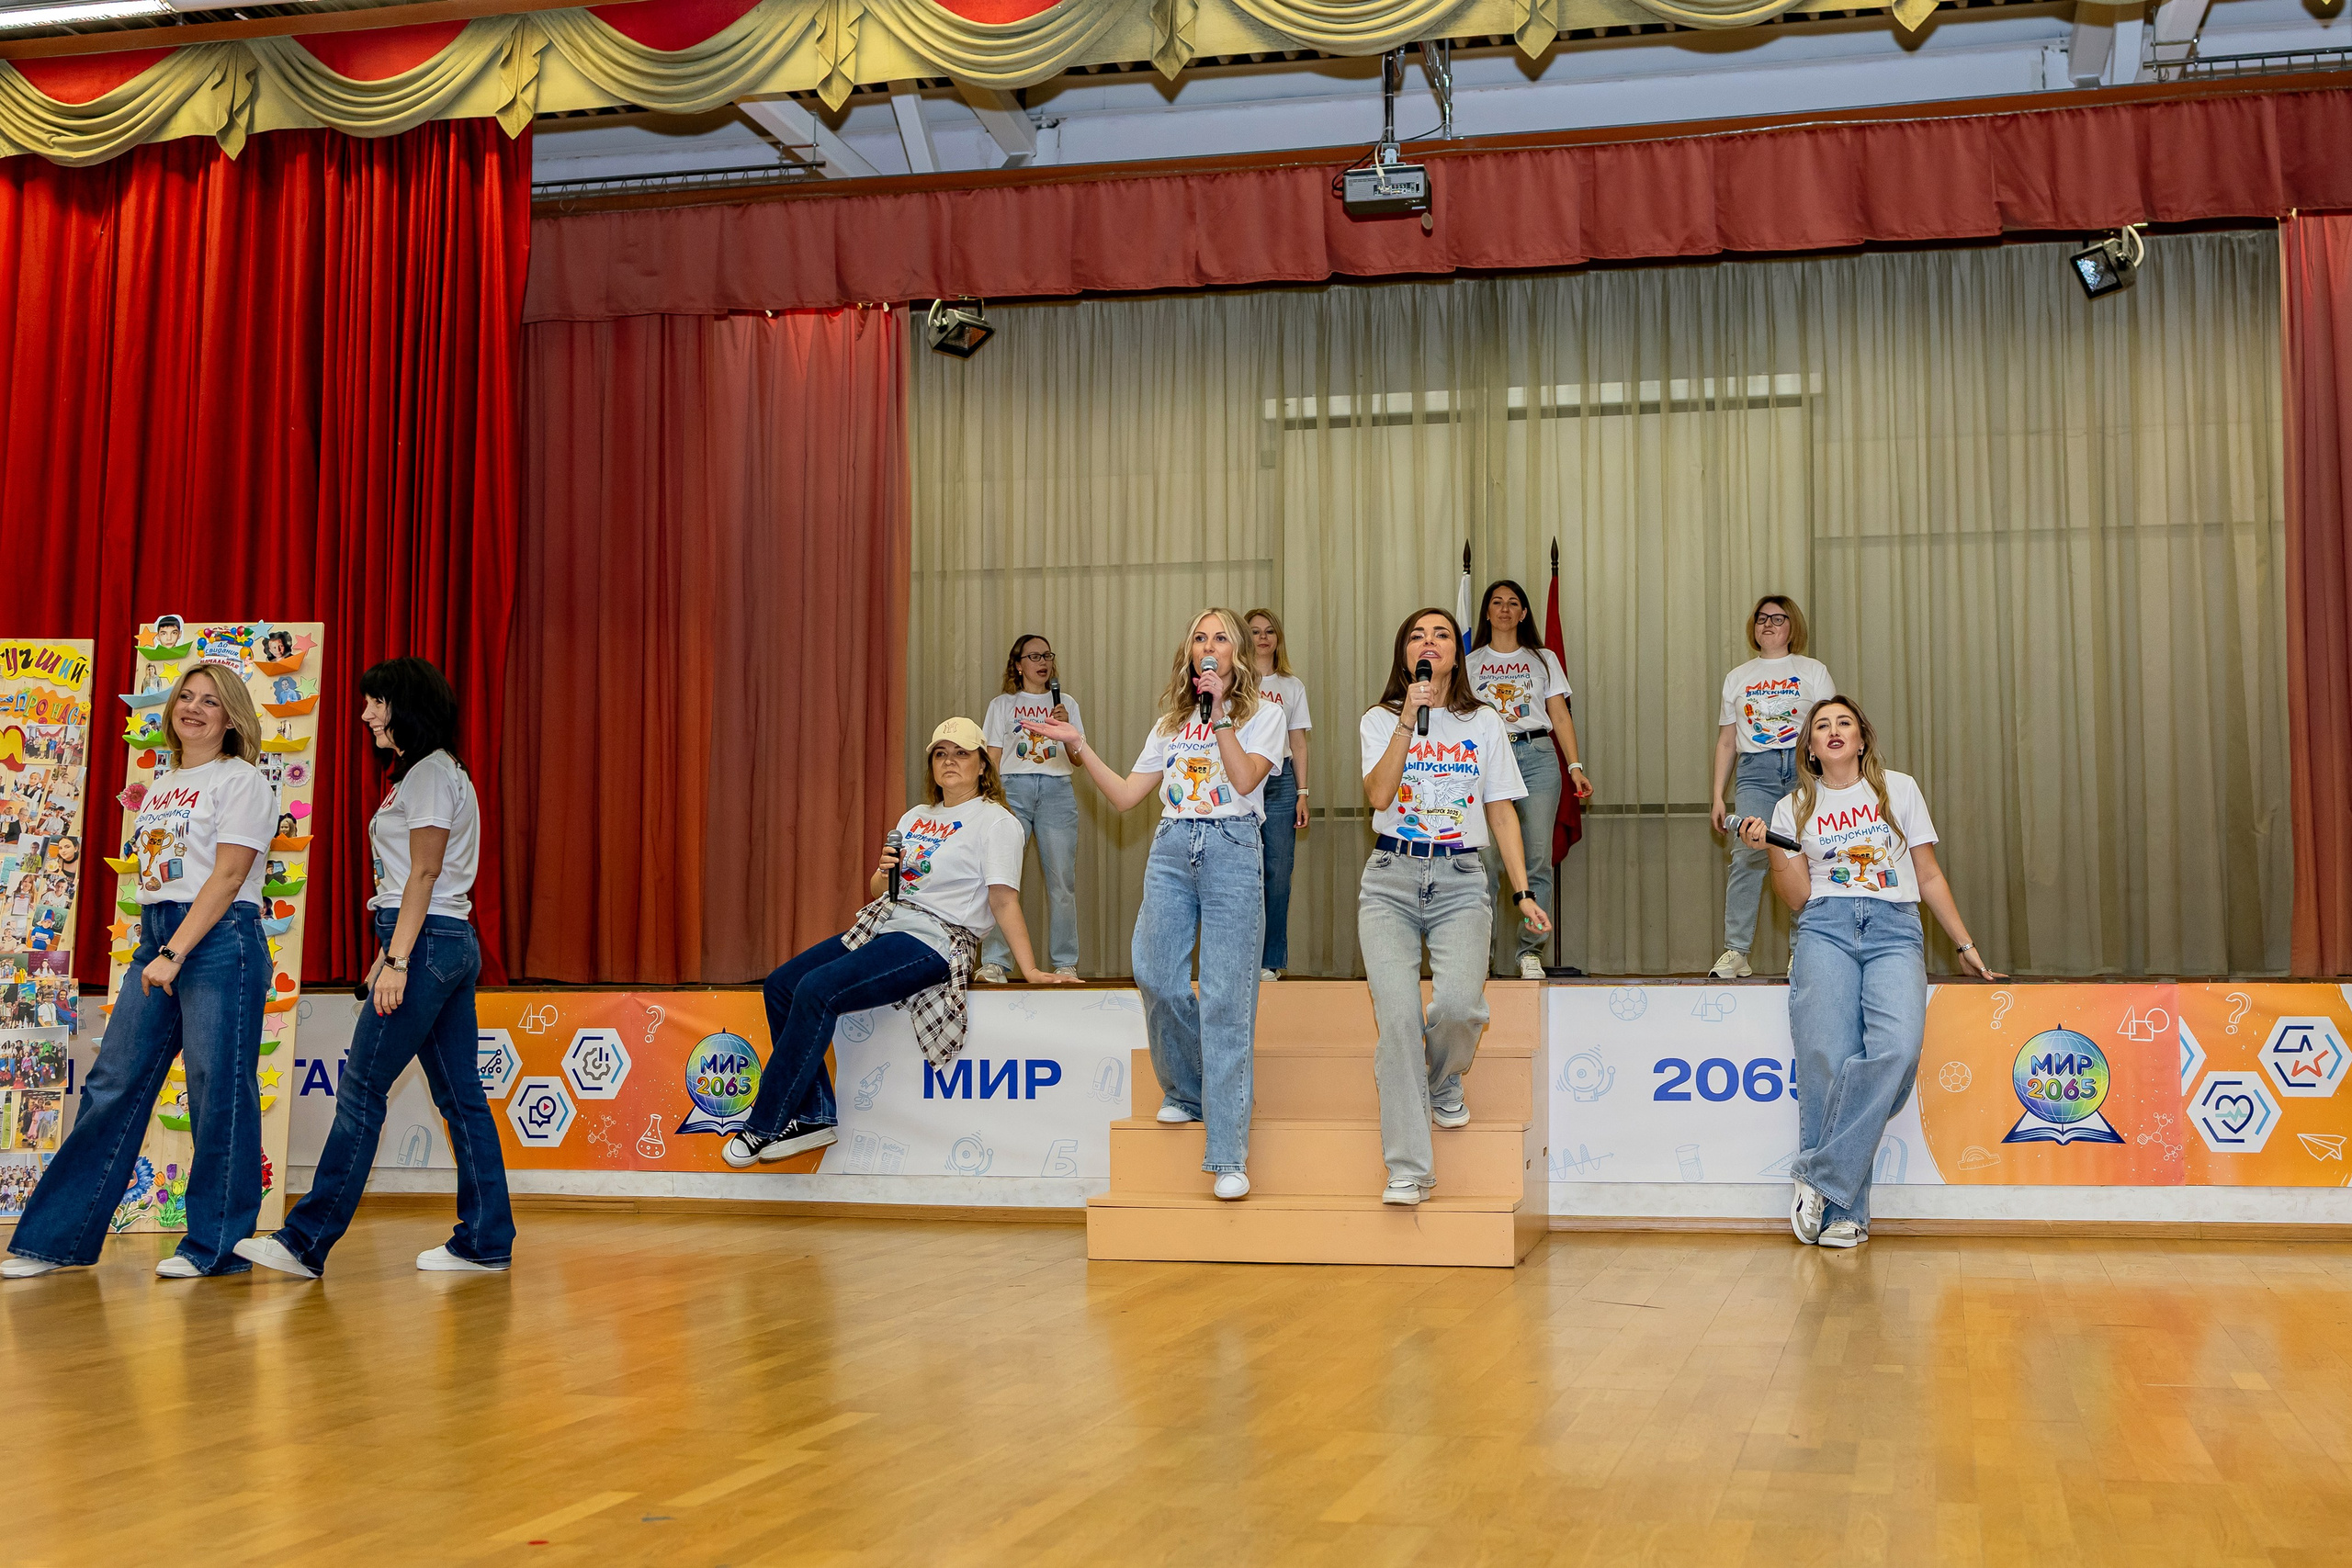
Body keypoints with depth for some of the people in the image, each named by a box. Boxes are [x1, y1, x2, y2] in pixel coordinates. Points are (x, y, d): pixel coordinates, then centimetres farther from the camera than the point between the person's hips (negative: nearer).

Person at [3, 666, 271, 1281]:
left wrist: (175, 953, -17)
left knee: (219, 1091, -5)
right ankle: (57, 1238, 9)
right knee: (113, 1086, 5)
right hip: (155, 939, 7)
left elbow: (228, 876, -12)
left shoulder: (241, 780, -3)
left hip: (219, 940, -7)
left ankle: (217, 1244, 3)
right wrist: (154, 948, 12)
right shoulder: (162, 788, 20)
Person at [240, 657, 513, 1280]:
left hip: (428, 944, -10)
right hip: (452, 944, 10)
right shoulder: (433, 771, 21)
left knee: (362, 1088, -9)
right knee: (460, 1093, 7)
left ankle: (308, 1240, -9)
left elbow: (423, 874, -16)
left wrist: (398, 960, -20)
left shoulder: (429, 773, -9)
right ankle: (485, 1240, 8)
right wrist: (390, 951, 20)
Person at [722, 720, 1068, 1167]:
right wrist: (883, 873, -1)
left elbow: (1004, 900, -10)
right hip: (882, 926, 9)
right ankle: (815, 1118, -3)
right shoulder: (915, 817, 21)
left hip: (934, 941, -9)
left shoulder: (996, 821, -3)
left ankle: (764, 1127, -17)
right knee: (781, 984, -6)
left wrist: (1030, 969, -19)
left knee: (816, 991, -25)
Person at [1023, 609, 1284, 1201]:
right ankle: (1188, 1093, 23)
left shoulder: (1262, 714, 8)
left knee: (1226, 998, -11)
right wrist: (1078, 746, 8)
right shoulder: (1171, 723, 20)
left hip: (1233, 852, -4)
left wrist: (1218, 714, -9)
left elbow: (1245, 778, -10)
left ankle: (1229, 1155, -13)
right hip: (1171, 851, 4)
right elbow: (1126, 796, 14)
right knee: (1158, 980, -6)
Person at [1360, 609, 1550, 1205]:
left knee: (1459, 1004, -24)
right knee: (1397, 1011, -19)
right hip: (1391, 877, 0)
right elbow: (1378, 796, -8)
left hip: (1461, 878, 1)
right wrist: (1409, 722, -14)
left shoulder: (1484, 723, 12)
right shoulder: (1380, 720, 9)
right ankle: (1408, 1169, -15)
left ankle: (1442, 1083, 12)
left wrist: (1522, 892, 5)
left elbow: (1502, 812, 12)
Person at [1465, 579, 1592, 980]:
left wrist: (1575, 767, 0)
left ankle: (1530, 951, 0)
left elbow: (1560, 716, 10)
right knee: (1483, 859, -9)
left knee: (1537, 860, -6)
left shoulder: (1543, 659, 15)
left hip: (1536, 756, 1)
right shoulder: (1470, 662, 13)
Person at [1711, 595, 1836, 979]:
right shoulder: (1737, 678, 20)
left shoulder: (1814, 671, 13)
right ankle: (1736, 952, -14)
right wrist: (1717, 794, 12)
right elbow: (1726, 740, 20)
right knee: (1746, 857, -14)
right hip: (1755, 771, 1)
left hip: (1805, 767, -1)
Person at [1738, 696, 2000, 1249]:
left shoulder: (1899, 789, 17)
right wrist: (1773, 849, -5)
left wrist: (1965, 944, 15)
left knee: (1895, 1048, -28)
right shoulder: (1794, 808, 17)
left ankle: (1819, 1179, -22)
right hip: (1826, 929, 0)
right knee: (1828, 1059, -21)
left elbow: (1929, 876, 19)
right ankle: (1842, 1211, -14)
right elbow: (1798, 898, 10)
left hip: (1894, 932, 0)